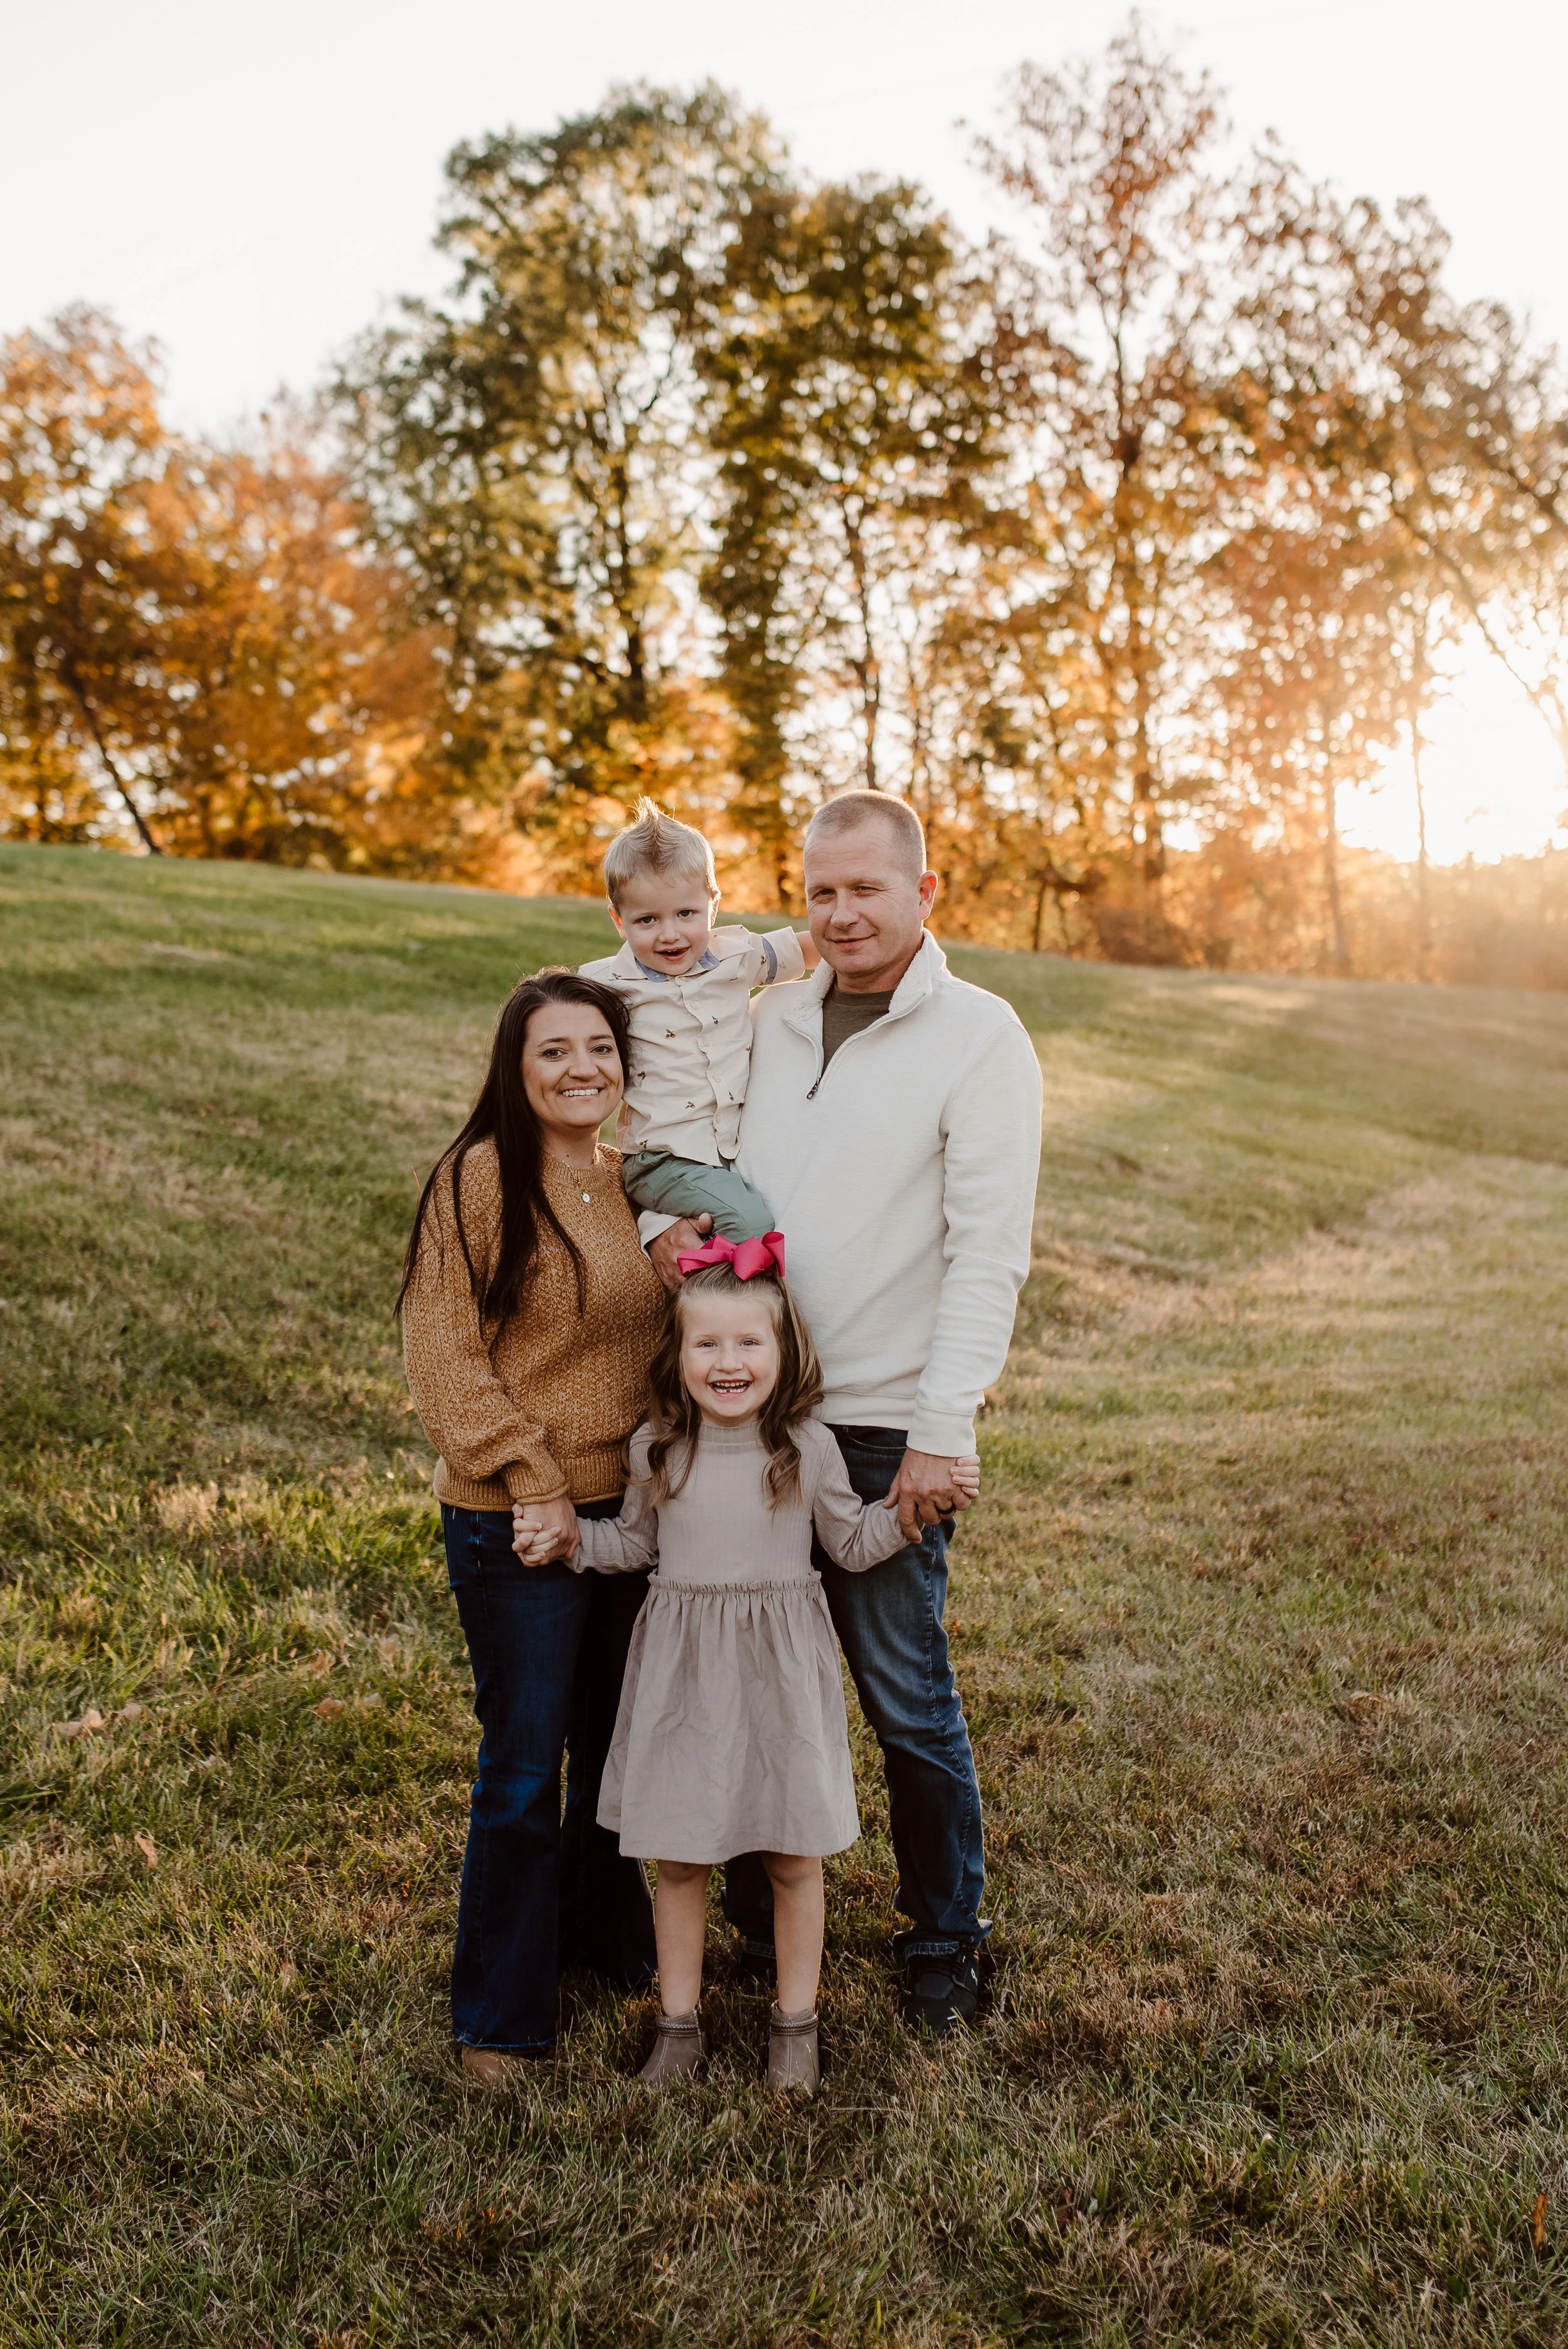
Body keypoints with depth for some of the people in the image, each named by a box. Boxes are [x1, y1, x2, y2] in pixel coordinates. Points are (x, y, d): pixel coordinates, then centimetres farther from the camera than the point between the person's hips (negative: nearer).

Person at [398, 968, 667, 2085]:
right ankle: (500, 2016, 21)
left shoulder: (637, 1181, 5)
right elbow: (445, 1355, -14)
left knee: (622, 1738, 19)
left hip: (634, 1505, 6)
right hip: (515, 1524, -6)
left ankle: (611, 1934, 42)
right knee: (524, 1766, 3)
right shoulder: (479, 1178, -13)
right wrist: (532, 1481, -16)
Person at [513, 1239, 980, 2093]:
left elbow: (854, 1545, 5)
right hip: (683, 1671, 1)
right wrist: (569, 1537, -4)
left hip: (780, 1671, -1)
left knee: (794, 1857, 10)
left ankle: (796, 2023, 30)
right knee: (677, 1857, 11)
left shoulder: (807, 1448, -7)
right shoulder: (656, 1450, -4)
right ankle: (679, 2023, 29)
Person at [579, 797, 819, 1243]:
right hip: (667, 1162, -5)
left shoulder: (737, 956, 4)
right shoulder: (609, 983, -4)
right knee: (749, 1219, -26)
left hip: (742, 1152, 5)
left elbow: (811, 948, 19)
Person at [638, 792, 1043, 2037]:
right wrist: (668, 1219, -3)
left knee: (906, 1693, 4)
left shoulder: (978, 1034, -5)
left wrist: (940, 1434, -16)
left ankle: (945, 1940, 26)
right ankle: (761, 1925, 34)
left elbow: (989, 1253, -10)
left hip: (885, 1427, -5)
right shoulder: (772, 1020, 11)